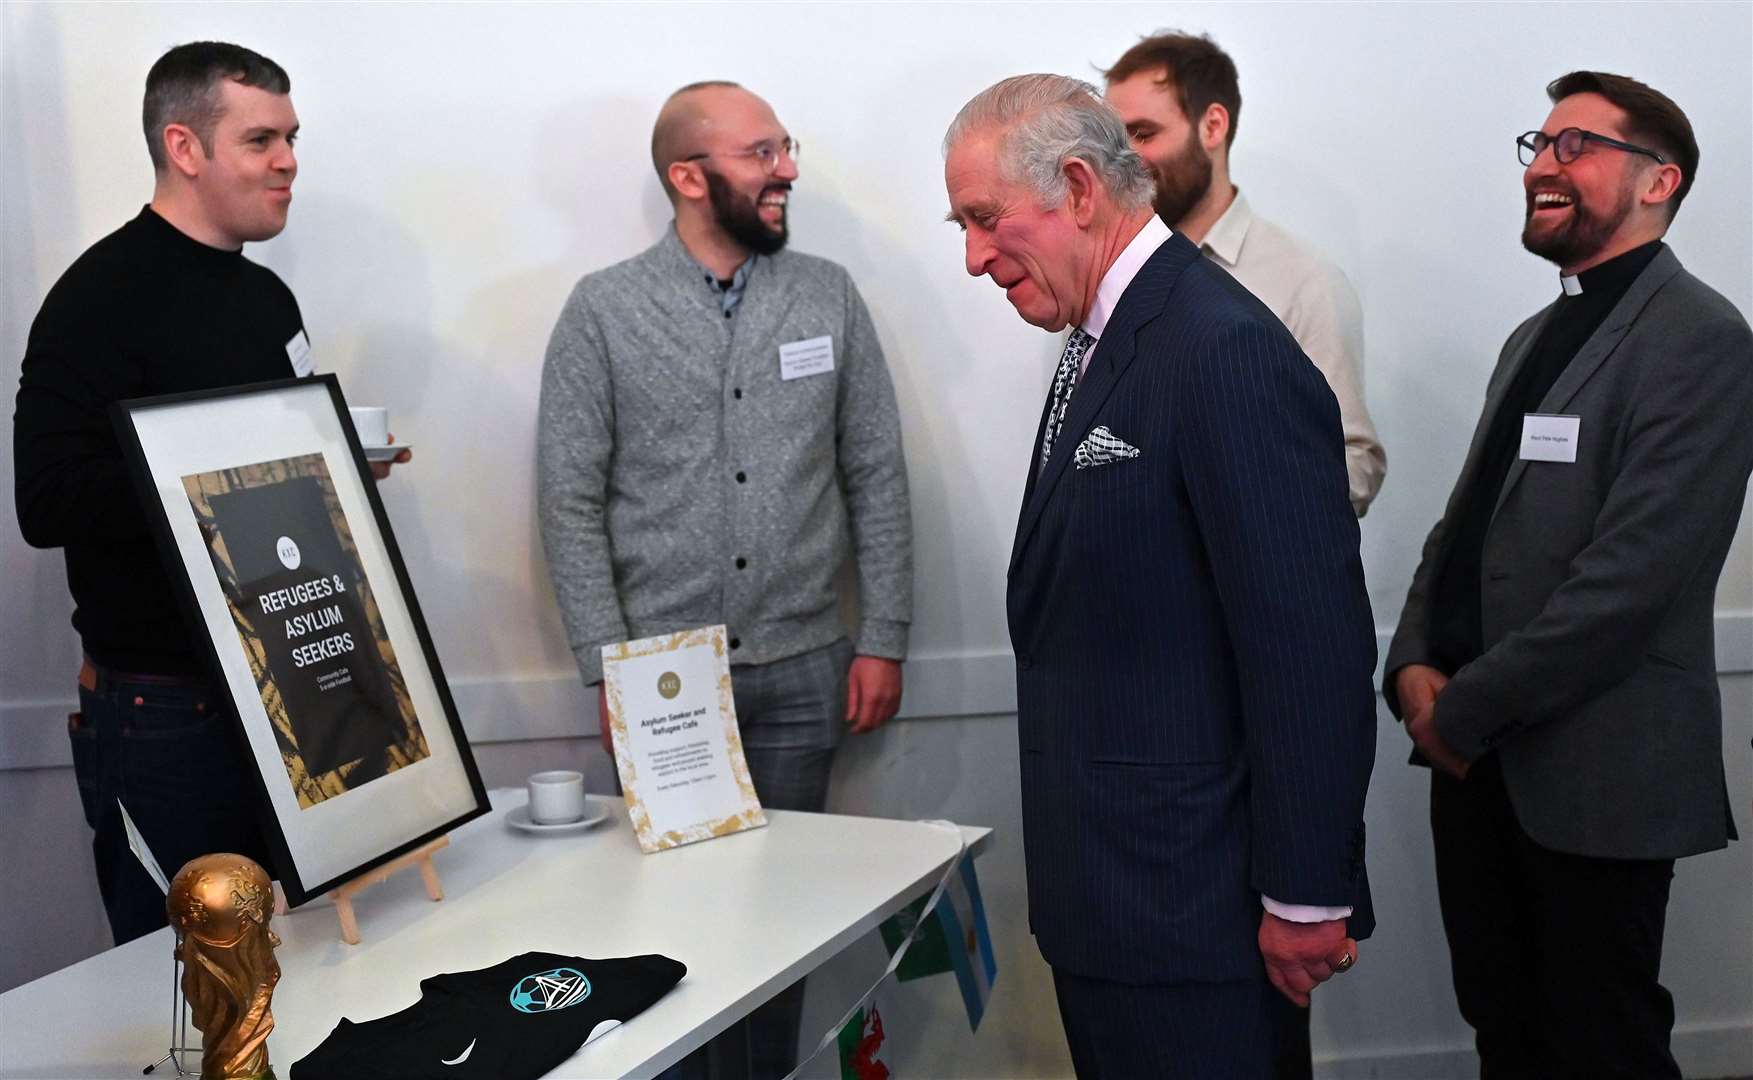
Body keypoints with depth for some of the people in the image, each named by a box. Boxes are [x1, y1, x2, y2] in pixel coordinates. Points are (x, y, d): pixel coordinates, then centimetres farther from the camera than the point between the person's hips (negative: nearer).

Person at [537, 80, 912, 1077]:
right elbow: (572, 500, -4)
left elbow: (877, 477, 6)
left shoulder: (829, 296, 4)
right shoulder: (604, 310, -3)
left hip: (802, 669, 2)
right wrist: (610, 668, -8)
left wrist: (882, 641, 2)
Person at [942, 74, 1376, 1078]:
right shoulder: (1101, 344, 11)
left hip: (1190, 908, -9)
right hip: (1107, 888, 9)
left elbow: (1312, 649, -21)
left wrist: (1306, 899, -17)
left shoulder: (1228, 353, -19)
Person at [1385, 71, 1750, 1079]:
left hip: (1594, 768, -8)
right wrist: (1416, 668, -1)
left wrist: (1465, 707, -16)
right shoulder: (1536, 338, 16)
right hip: (1479, 755, 8)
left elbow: (1633, 572, -21)